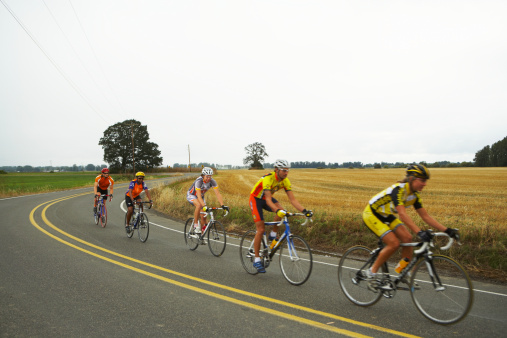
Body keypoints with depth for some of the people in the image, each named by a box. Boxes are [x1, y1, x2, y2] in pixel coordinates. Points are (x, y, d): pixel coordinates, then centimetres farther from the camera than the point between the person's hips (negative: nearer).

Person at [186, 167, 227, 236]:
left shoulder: (212, 181, -23)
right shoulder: (199, 181, -36)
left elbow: (218, 194, -26)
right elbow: (199, 196, -43)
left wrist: (222, 205, -37)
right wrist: (204, 206, -56)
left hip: (201, 196, 5)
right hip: (191, 195, -5)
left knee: (203, 216, -5)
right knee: (199, 205, -37)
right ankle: (196, 225, -20)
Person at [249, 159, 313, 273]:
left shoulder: (285, 181, -14)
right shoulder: (268, 179, -33)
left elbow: (292, 199, -16)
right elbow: (268, 201, -40)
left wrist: (304, 211, -29)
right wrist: (277, 211, -56)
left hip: (267, 198, 6)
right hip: (256, 199, -6)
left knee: (281, 211, -25)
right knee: (261, 230, -12)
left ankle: (273, 235, -3)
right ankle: (257, 260, -1)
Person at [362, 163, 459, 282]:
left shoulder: (415, 195, -5)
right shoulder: (398, 189, -30)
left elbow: (426, 216, -3)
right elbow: (403, 215, -40)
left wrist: (447, 230, -10)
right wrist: (419, 232, -49)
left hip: (387, 216, 8)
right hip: (371, 214, -8)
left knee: (407, 238, -7)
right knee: (394, 243, -20)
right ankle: (372, 272, -5)